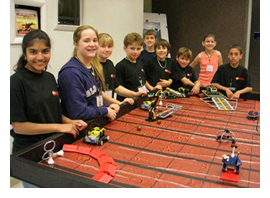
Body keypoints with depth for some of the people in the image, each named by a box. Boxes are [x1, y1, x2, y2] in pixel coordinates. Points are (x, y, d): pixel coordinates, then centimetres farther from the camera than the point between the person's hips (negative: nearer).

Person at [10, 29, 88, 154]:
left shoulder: (50, 78, 5)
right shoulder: (16, 82, -17)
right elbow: (18, 126, -19)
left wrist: (70, 122, -4)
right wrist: (59, 127, -19)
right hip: (28, 152, -6)